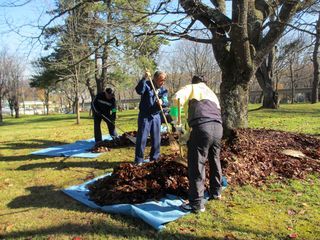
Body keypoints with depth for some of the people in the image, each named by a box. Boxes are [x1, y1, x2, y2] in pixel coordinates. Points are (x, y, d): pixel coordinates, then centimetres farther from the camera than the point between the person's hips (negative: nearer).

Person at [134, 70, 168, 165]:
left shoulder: (163, 90, 7)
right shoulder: (147, 84, -6)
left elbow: (166, 102, -6)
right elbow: (139, 91, -27)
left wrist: (162, 102, -29)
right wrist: (144, 79, -36)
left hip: (156, 116, 5)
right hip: (144, 116, -4)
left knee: (156, 139, 10)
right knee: (142, 138, -3)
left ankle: (154, 158, 24)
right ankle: (139, 160, 5)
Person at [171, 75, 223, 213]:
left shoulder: (191, 88, 19)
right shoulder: (211, 93, 36)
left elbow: (176, 98, -1)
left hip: (202, 127, -6)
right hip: (217, 127, 7)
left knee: (196, 165, -2)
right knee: (214, 160, 24)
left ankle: (197, 204, 0)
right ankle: (216, 192, 40)